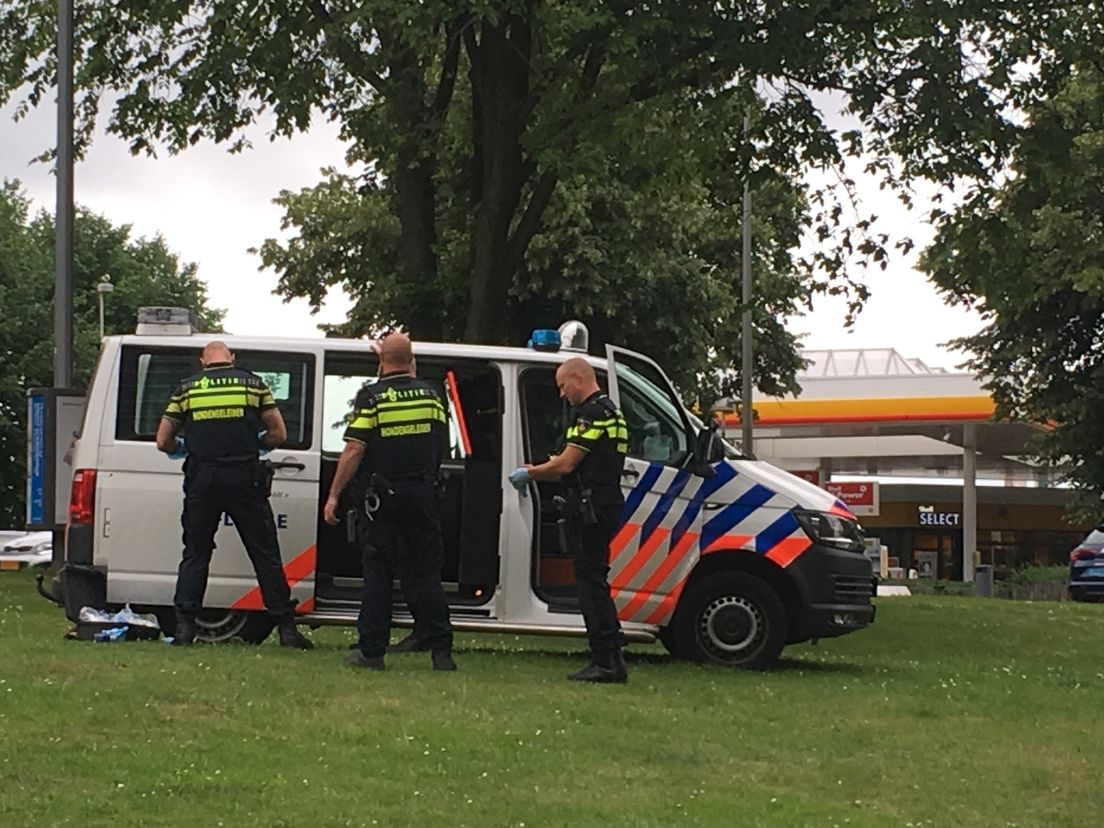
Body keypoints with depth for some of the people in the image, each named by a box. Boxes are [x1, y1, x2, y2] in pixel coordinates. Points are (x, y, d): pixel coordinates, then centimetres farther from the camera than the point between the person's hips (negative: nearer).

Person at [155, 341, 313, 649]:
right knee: (265, 554, 5)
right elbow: (278, 433, 5)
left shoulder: (186, 389, 7)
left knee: (195, 554, 11)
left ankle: (184, 627, 4)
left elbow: (164, 442, 8)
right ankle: (286, 628, 4)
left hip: (202, 479, 1)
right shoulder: (253, 384, 5)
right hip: (245, 479, -1)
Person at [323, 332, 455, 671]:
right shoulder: (431, 396, 6)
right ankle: (441, 651, 5)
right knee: (425, 573, 7)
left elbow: (353, 451, -12)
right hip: (423, 494, 3)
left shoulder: (372, 397, -8)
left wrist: (334, 495, -8)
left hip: (384, 495, -3)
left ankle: (371, 651, 4)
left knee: (378, 571, 4)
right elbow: (441, 448, 15)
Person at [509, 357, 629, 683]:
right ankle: (612, 660, 14)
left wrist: (530, 472, -1)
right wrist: (535, 470, 17)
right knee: (595, 582, 13)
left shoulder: (592, 413, -14)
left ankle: (604, 662, -8)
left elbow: (566, 464, -16)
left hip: (591, 508, -10)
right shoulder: (610, 411, 20)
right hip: (605, 506, 10)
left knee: (591, 582, -8)